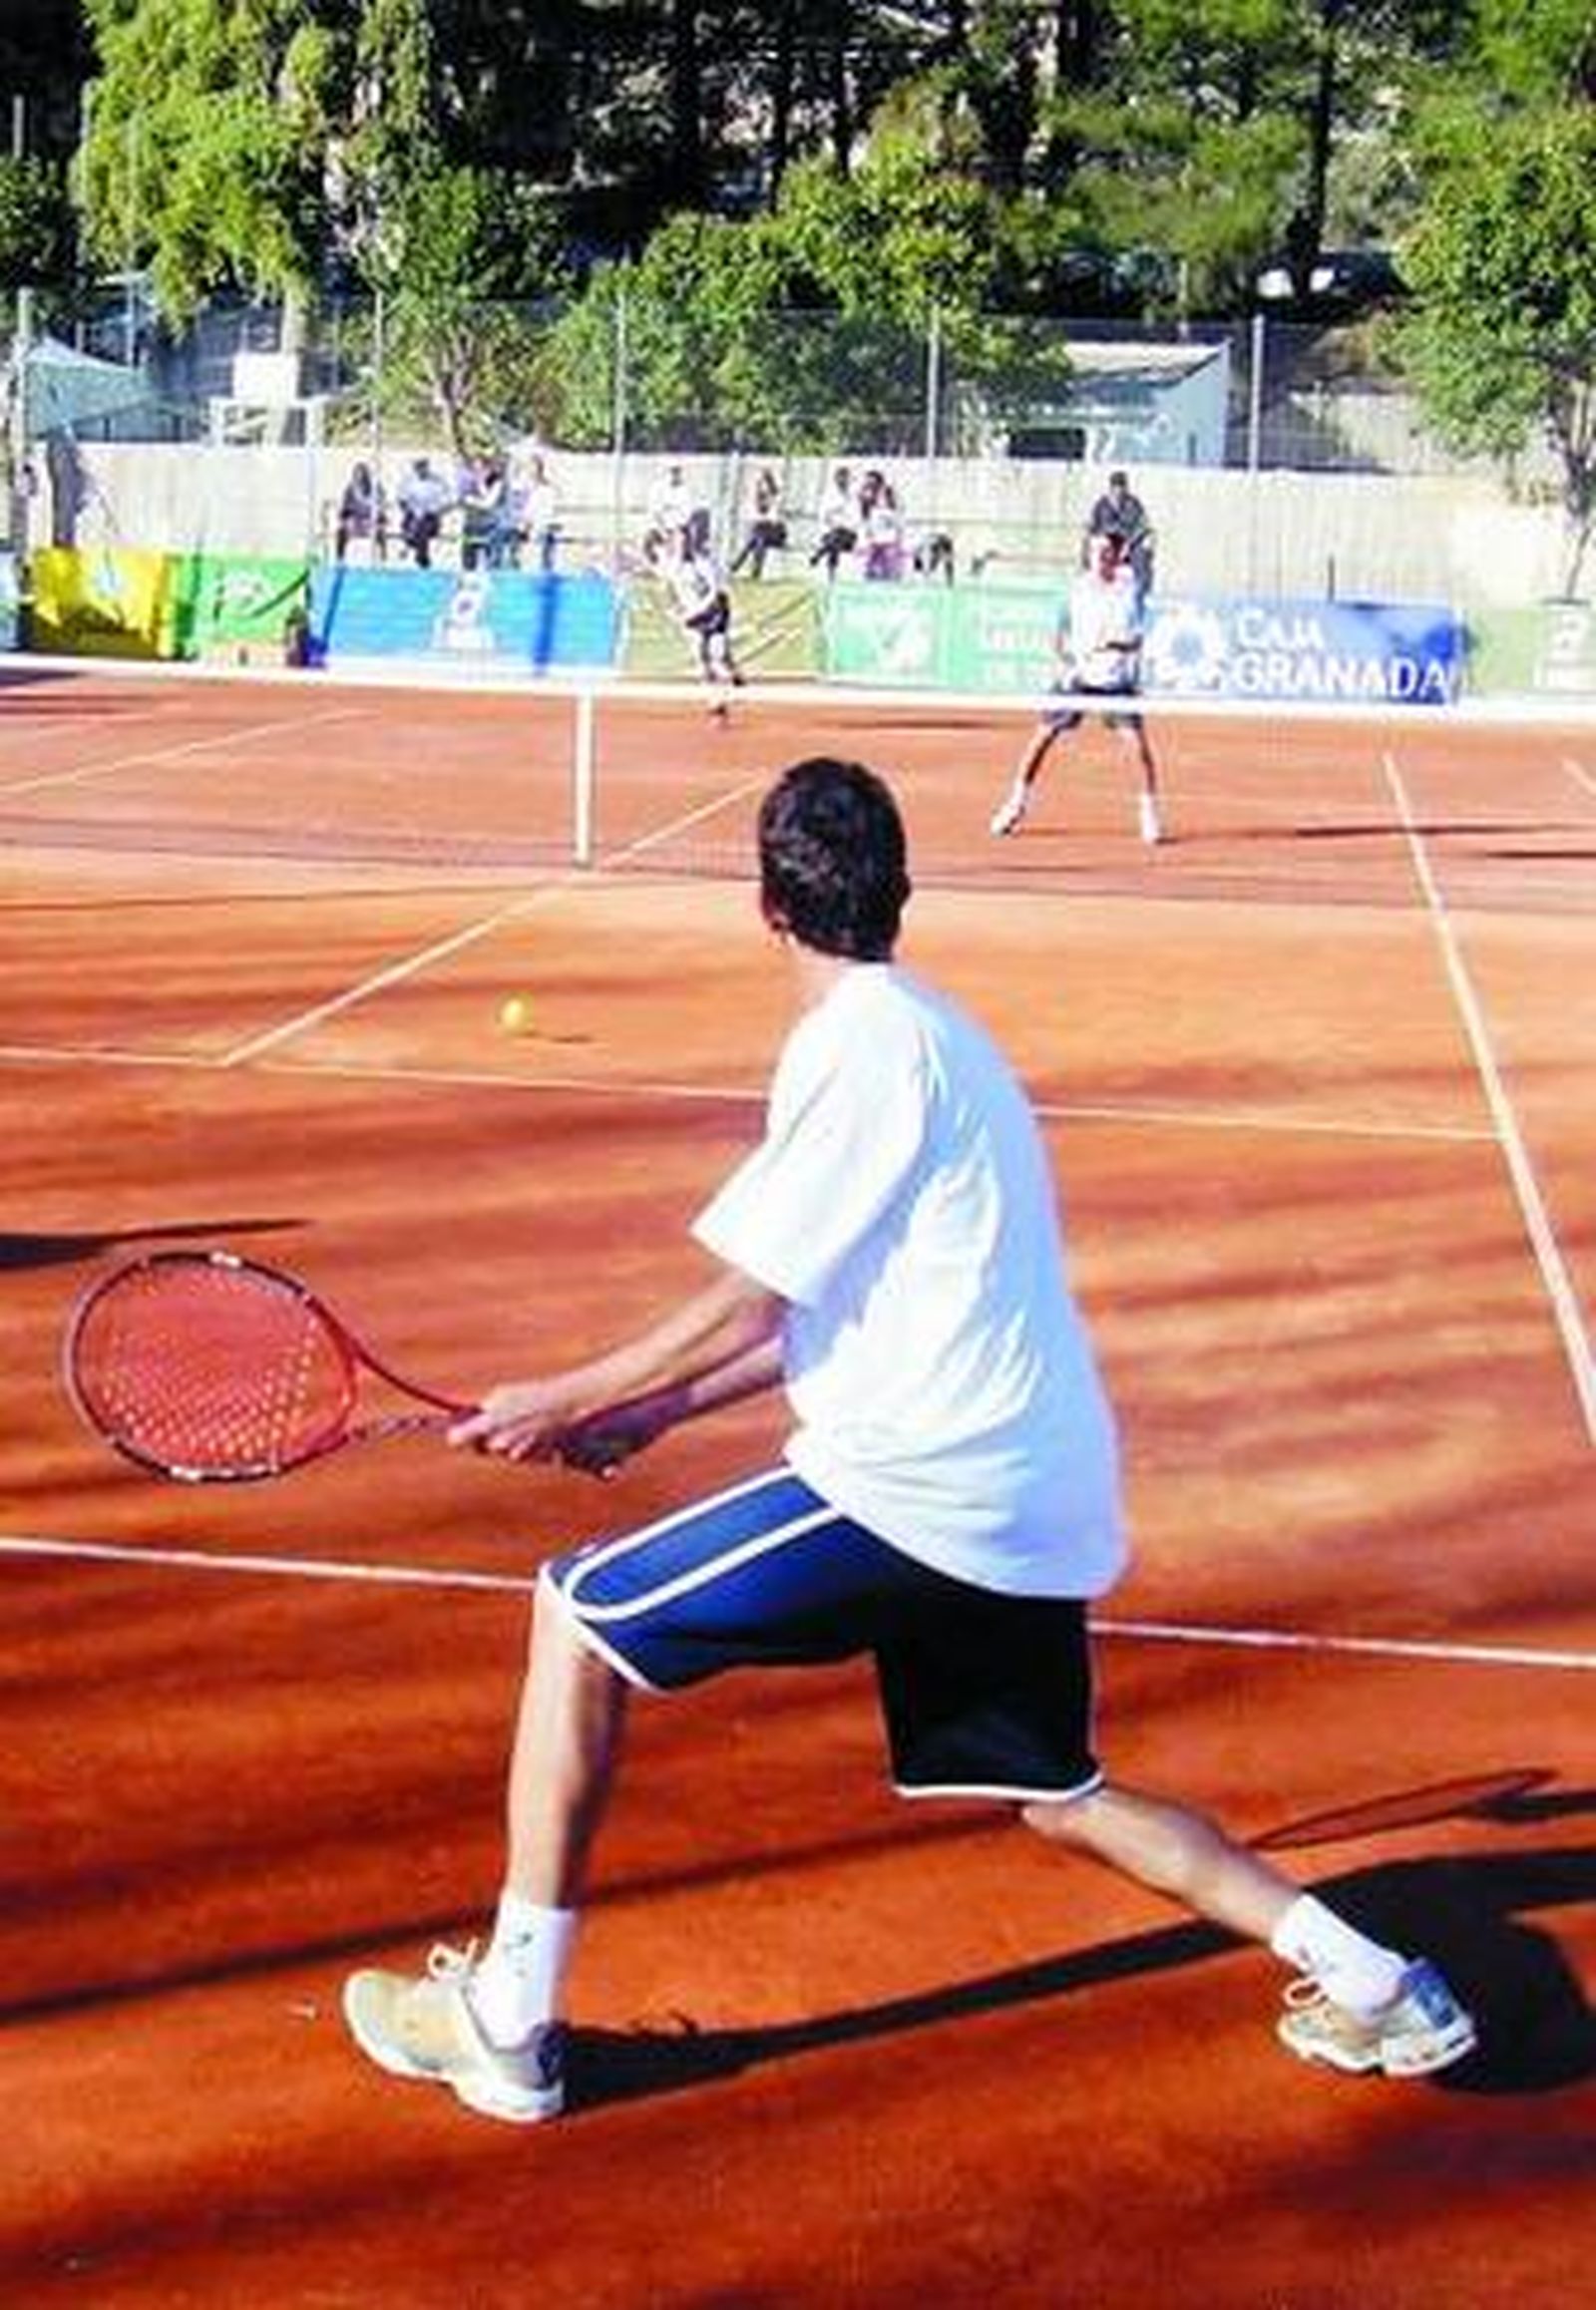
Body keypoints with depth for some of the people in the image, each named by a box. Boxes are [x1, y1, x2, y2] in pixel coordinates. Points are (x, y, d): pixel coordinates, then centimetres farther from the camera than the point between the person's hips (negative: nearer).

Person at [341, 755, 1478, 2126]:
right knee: (1055, 1795, 25)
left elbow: (745, 1312, -11)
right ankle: (1365, 1979, 22)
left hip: (920, 1485, -9)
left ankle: (505, 2022, 2)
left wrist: (569, 1404, 2)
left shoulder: (860, 1044, -11)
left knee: (581, 1616, -1)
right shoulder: (939, 1035, 17)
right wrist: (651, 1414, 20)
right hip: (1039, 1502, 9)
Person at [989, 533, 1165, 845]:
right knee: (1043, 735, -1)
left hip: (1118, 679, -1)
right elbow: (1063, 630, 7)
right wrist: (1065, 660, -9)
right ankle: (1016, 804, 14)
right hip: (1078, 677, 2)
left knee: (1138, 740, -13)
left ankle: (1149, 811, 3)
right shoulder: (1079, 587, -2)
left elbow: (1136, 640, -10)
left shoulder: (1129, 588, -7)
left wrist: (1117, 643, -30)